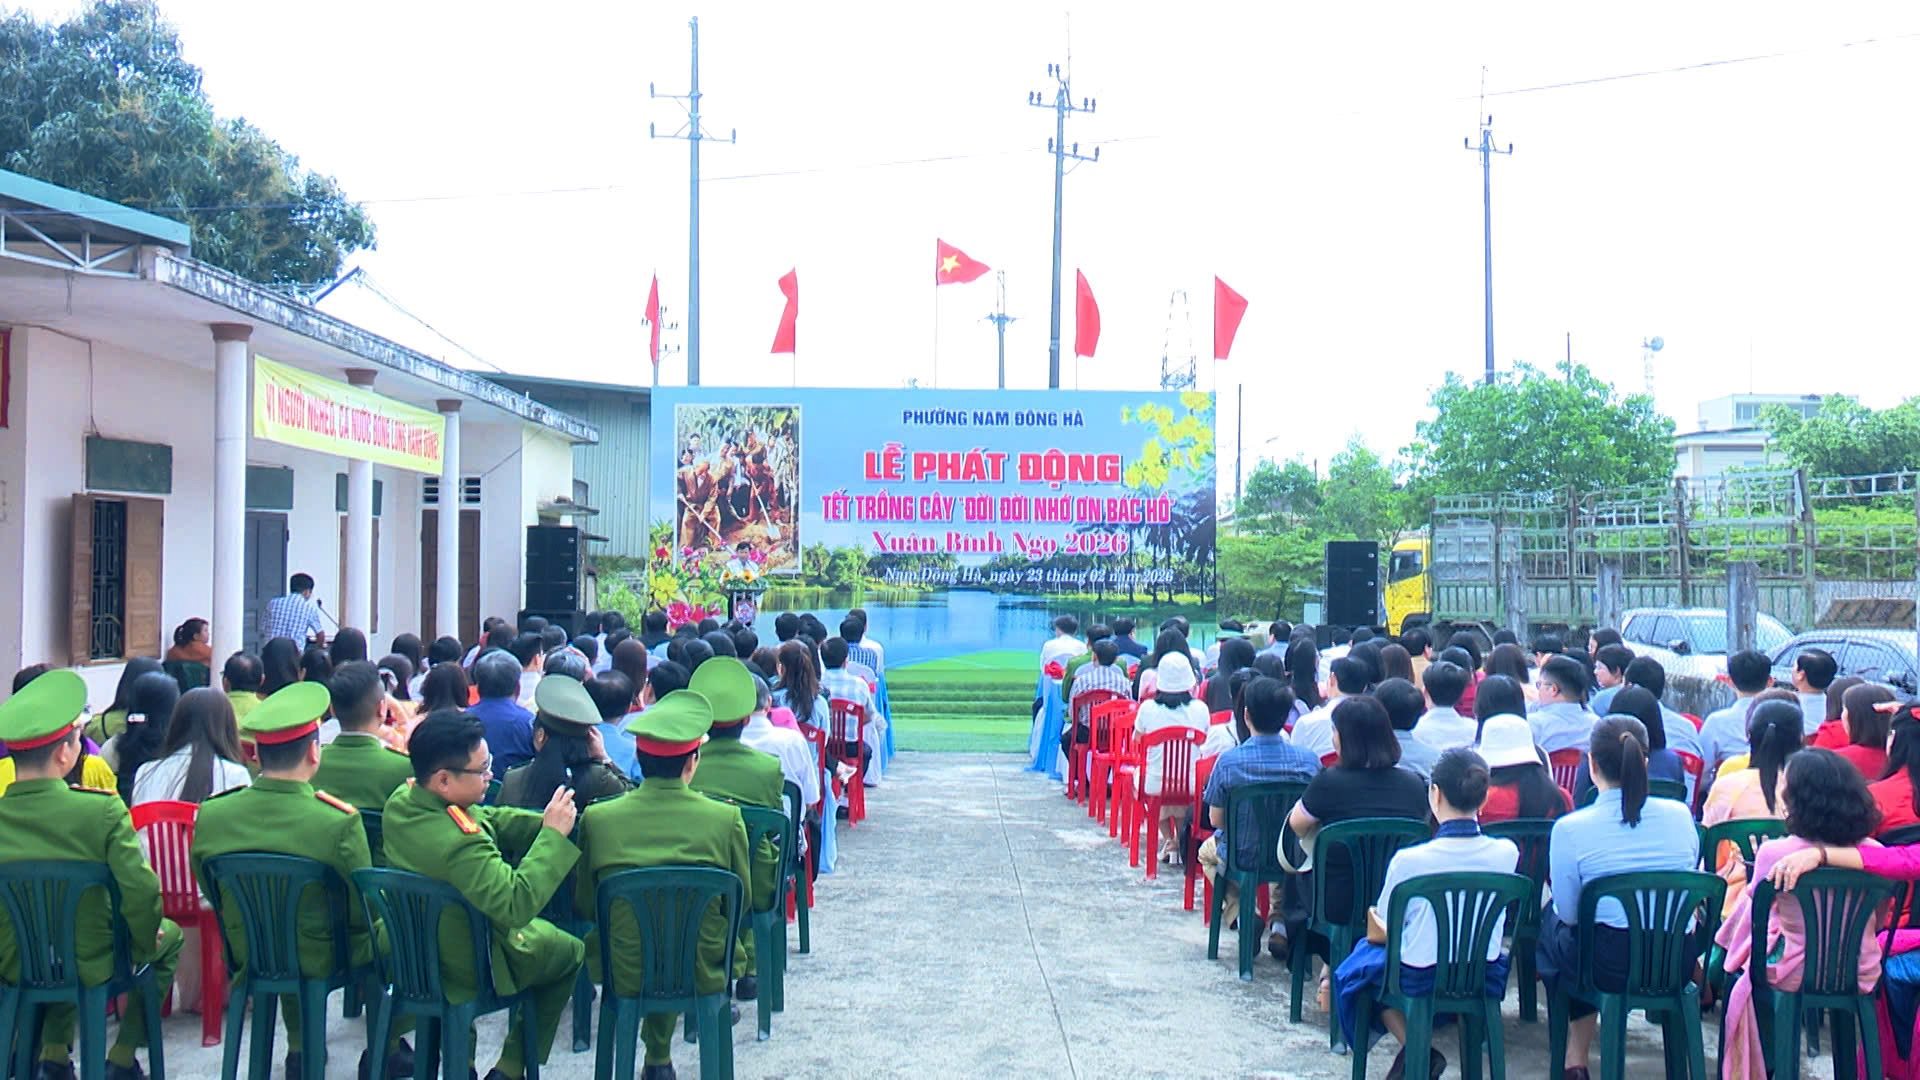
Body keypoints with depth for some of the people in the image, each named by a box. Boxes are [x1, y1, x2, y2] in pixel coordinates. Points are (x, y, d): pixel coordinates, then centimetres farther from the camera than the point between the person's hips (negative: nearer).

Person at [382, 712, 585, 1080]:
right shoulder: (460, 844, -41)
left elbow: (488, 819, -3)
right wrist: (553, 834, -36)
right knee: (569, 951, 18)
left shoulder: (401, 800, -13)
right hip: (468, 968, -8)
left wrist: (545, 822, -15)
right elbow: (517, 904, -41)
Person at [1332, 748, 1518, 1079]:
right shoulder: (1507, 853, -13)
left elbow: (1380, 933, -7)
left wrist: (1376, 926, 16)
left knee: (1359, 961, 25)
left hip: (1420, 982, -4)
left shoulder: (1409, 860, -22)